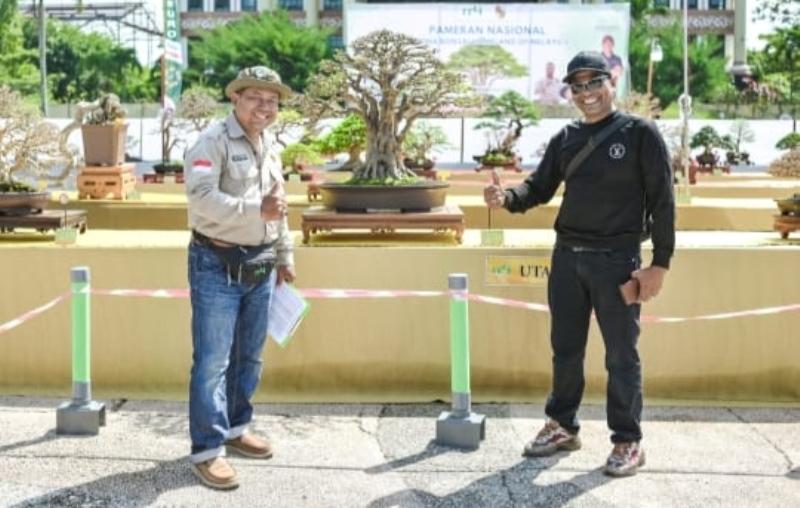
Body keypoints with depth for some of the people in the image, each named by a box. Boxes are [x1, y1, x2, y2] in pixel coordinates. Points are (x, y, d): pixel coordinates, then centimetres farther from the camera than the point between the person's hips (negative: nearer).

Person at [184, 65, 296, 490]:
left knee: (249, 356, 16)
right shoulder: (213, 141, -12)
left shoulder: (271, 146, 14)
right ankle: (207, 451, 1)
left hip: (260, 266, 8)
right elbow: (201, 197, -26)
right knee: (213, 360, -5)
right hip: (218, 265, -8)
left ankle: (235, 428, 31)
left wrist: (284, 256, 22)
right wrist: (256, 209, -30)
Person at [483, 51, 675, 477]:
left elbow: (662, 200, -6)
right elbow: (539, 188, 11)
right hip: (567, 255, 5)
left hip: (617, 259, -5)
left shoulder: (640, 133, -5)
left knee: (621, 354, 2)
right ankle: (562, 426, 28)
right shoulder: (565, 139, 9)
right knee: (565, 347, 13)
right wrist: (507, 198, -12)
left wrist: (660, 263, -11)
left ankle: (628, 441, 13)